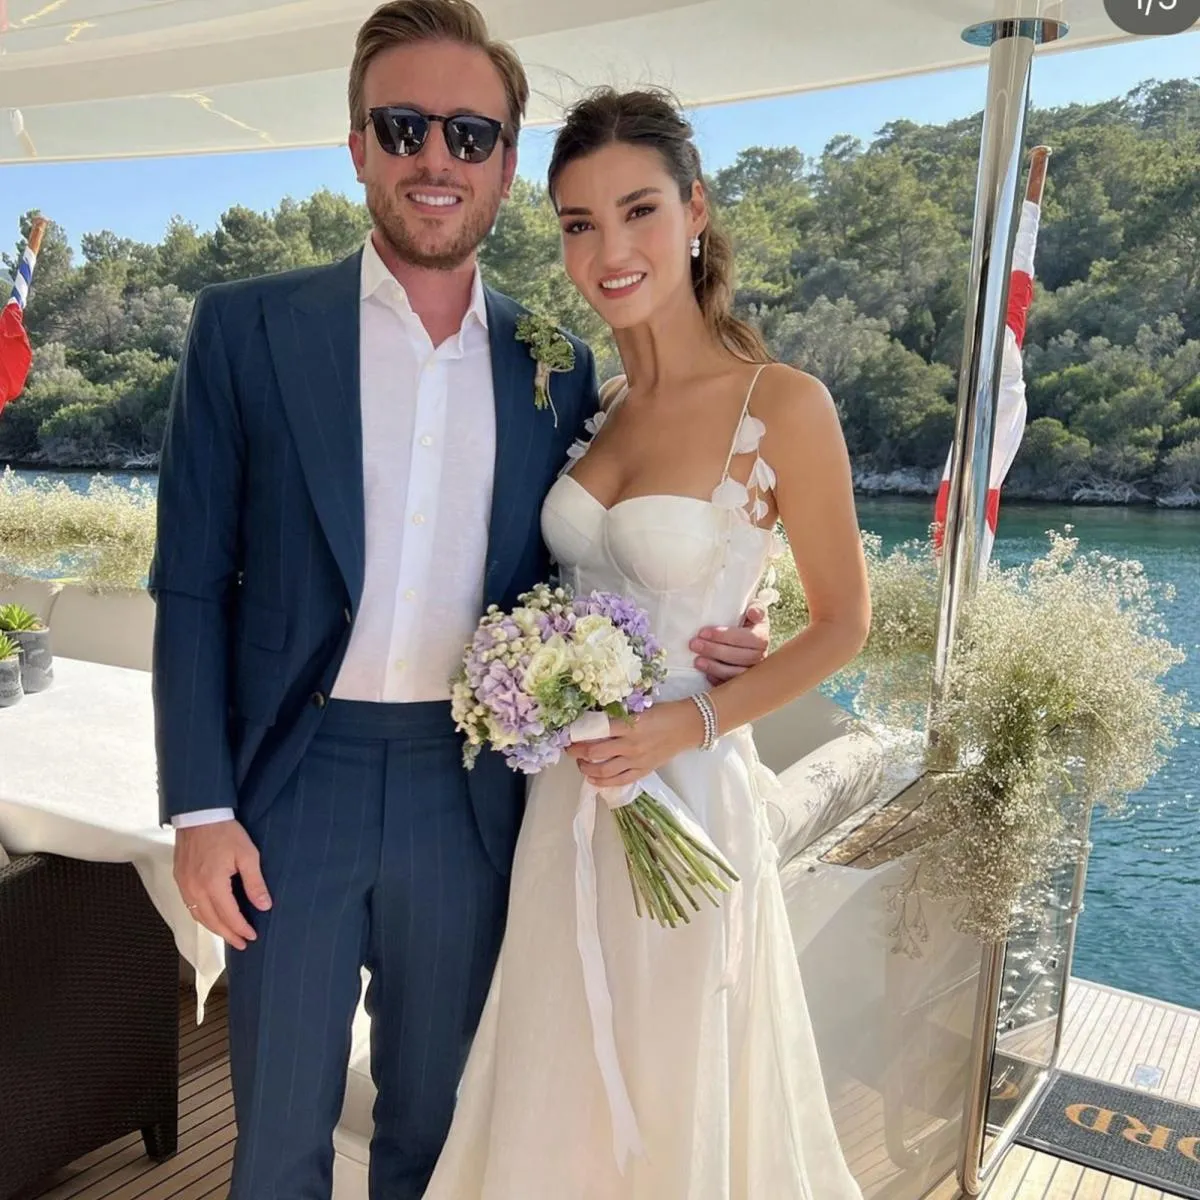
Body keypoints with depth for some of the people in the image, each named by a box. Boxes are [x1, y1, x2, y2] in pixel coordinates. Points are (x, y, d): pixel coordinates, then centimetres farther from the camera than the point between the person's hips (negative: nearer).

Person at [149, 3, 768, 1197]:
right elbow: (192, 586, -4)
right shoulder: (246, 327, -4)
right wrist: (199, 808, -7)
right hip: (295, 783, -1)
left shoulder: (555, 364, 3)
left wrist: (688, 639, -9)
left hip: (470, 795, 2)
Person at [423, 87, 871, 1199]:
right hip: (567, 797, 5)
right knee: (560, 1094, 22)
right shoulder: (590, 403, 3)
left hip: (683, 797, -5)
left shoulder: (783, 404, -14)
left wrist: (693, 719, -17)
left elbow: (842, 622, -6)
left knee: (672, 1098, 17)